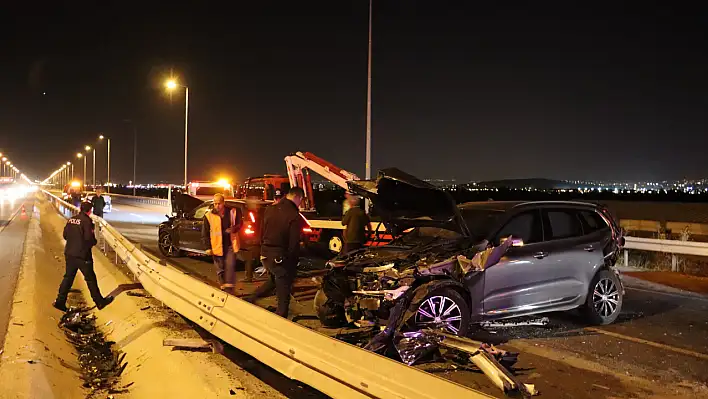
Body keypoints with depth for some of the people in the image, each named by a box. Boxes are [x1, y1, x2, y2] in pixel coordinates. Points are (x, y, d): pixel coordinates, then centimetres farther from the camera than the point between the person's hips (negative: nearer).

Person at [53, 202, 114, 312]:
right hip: (82, 255, -7)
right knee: (90, 279, 4)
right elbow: (89, 238, -21)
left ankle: (60, 301, 14)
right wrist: (94, 241, -1)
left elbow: (65, 235, 11)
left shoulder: (71, 219, 6)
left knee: (68, 277, 15)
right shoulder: (86, 221, -16)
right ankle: (100, 302, 15)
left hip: (69, 254, 7)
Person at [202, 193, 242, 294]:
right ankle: (223, 289, 23)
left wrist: (234, 228, -11)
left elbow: (239, 223, 12)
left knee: (230, 267, -9)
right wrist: (208, 247, -7)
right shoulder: (209, 216, -4)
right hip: (217, 247, 1)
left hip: (230, 245, 0)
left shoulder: (232, 212, -1)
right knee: (220, 270, 10)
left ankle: (229, 289, -6)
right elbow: (205, 234, 1)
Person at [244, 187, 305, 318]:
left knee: (273, 280, 30)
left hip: (265, 254, 7)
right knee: (283, 290, 6)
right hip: (281, 258, -7)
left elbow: (262, 232, 11)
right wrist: (293, 261, -5)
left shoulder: (270, 209, 2)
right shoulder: (295, 217, -19)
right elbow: (294, 244, -18)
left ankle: (251, 298, 24)